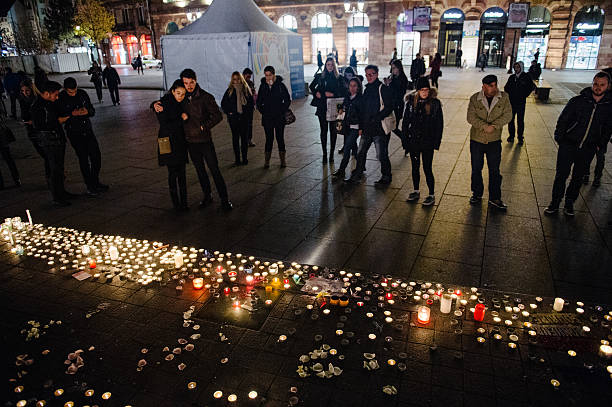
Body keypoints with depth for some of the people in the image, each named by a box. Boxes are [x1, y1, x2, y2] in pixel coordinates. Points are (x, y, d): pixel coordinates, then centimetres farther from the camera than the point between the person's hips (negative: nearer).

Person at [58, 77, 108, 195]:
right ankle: (90, 186, 10)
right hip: (74, 133, -4)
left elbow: (92, 111, 7)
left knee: (96, 156, 4)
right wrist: (72, 113, -23)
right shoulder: (60, 98, -9)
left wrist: (87, 111, -15)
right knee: (83, 159, 0)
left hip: (87, 130, 4)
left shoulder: (82, 94, 2)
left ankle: (95, 182, 22)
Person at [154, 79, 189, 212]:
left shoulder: (181, 103, 6)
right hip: (169, 143, -5)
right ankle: (176, 204, 10)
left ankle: (184, 202, 15)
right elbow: (165, 126, -17)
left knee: (182, 172, 7)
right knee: (173, 173, 0)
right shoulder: (164, 104, -12)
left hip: (181, 142, 5)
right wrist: (181, 120, -16)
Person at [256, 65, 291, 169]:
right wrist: (262, 110, 4)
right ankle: (267, 160, 13)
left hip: (279, 117, -2)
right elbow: (259, 101, 15)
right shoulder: (263, 86, 5)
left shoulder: (281, 85, -3)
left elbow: (287, 100, 2)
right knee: (269, 138, 5)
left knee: (280, 138, 2)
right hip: (267, 118, 2)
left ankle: (283, 160, 13)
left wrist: (282, 111, -4)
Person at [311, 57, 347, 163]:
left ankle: (331, 154, 13)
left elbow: (344, 92, -3)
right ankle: (324, 154, 11)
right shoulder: (321, 77, 8)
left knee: (333, 131, 3)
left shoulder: (339, 78, 2)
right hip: (322, 108, 2)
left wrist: (333, 94, -14)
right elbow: (313, 88, 18)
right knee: (323, 131, 3)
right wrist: (316, 93, -3)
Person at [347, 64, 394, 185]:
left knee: (382, 155, 1)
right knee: (361, 153, 13)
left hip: (379, 128, -7)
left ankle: (386, 177, 18)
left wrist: (376, 119, -21)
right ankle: (356, 176, 26)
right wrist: (361, 126, 14)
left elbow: (389, 107, -15)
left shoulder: (383, 89, -8)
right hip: (367, 129, 7)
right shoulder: (367, 89, 15)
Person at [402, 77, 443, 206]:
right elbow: (405, 120, 8)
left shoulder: (435, 103, -7)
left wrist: (436, 141, -8)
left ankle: (432, 195, 13)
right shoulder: (411, 102, 1)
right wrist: (405, 137, 2)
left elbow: (439, 124, -4)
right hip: (413, 141, 4)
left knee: (427, 168, -1)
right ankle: (416, 191, 31)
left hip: (428, 142, -3)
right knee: (415, 167, 15)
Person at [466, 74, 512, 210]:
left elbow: (507, 115, -7)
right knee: (476, 169, 11)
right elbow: (471, 117, -12)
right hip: (476, 139, 0)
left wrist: (494, 126, -22)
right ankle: (477, 194, 29)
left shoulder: (504, 97, -2)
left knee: (495, 170, 6)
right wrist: (484, 126, -25)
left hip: (494, 140, 0)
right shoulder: (475, 98, -5)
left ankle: (494, 198, 18)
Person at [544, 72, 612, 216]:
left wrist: (600, 145, 7)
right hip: (568, 146, -2)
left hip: (588, 150, 2)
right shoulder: (578, 101, -8)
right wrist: (559, 138, -4)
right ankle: (555, 203, 15)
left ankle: (569, 203, 30)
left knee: (578, 178, 14)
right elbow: (562, 120, -1)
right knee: (561, 176, 2)